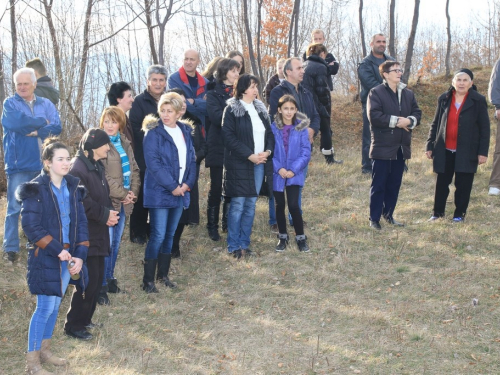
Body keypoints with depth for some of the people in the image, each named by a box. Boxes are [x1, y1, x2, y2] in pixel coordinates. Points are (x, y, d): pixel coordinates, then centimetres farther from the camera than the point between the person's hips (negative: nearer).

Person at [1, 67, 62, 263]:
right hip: (18, 164, -3)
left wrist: (36, 132, -18)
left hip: (42, 164, 4)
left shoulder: (46, 104, 9)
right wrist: (42, 122, -6)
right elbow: (16, 122, -19)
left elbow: (57, 127, -4)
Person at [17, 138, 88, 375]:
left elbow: (81, 223, 6)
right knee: (45, 307, -4)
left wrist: (80, 255, -4)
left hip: (69, 256, 6)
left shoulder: (72, 188, 6)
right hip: (45, 258, -6)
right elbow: (31, 226, -16)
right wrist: (57, 250, -20)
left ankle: (44, 350, 29)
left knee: (55, 305, 14)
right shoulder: (35, 190, -12)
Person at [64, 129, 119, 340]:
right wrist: (104, 214, -18)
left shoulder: (96, 166, 13)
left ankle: (84, 319, 26)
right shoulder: (78, 167, -18)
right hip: (84, 234, -10)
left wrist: (110, 212, 3)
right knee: (88, 280, -7)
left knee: (97, 277, 14)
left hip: (98, 233, 10)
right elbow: (82, 202, -25)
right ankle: (73, 325, 4)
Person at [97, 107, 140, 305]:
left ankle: (110, 278, 26)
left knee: (116, 242, 14)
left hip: (123, 201, 7)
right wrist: (122, 194, -13)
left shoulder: (125, 143, 14)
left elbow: (134, 169, 15)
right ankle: (101, 286, 1)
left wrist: (133, 192, 0)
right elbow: (102, 175, -16)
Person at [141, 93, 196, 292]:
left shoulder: (185, 132, 10)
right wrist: (172, 186, -18)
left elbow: (191, 160, 11)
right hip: (159, 192, -6)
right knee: (158, 235, -7)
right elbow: (153, 163, -16)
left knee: (170, 235, 13)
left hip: (180, 192, 6)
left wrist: (187, 184, -4)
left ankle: (163, 274, 24)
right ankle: (148, 280, 0)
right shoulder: (154, 133, -9)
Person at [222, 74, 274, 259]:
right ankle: (233, 246, 4)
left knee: (250, 205, 9)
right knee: (238, 205, -5)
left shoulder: (260, 108, 14)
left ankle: (244, 244, 17)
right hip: (239, 164, -6)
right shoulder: (232, 109, -6)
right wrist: (249, 155, -16)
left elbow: (269, 133, 15)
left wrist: (268, 151, -5)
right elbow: (229, 137, -12)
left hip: (259, 163, 6)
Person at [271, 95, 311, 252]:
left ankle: (300, 237, 8)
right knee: (280, 205, 9)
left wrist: (294, 170, -13)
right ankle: (282, 237, 26)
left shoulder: (301, 128, -3)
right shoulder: (273, 128, -3)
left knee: (293, 205, -9)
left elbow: (306, 152, -5)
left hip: (295, 174, -1)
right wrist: (278, 168, -14)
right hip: (278, 174, 1)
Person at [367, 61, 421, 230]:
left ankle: (388, 215, 23)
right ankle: (374, 218, 6)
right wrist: (396, 121, -17)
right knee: (378, 184, -1)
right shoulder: (376, 93, -7)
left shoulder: (408, 94, 13)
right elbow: (374, 116, -17)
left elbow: (417, 113, 11)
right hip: (382, 146, -6)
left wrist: (409, 121, -11)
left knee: (395, 184, 11)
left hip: (401, 146, 6)